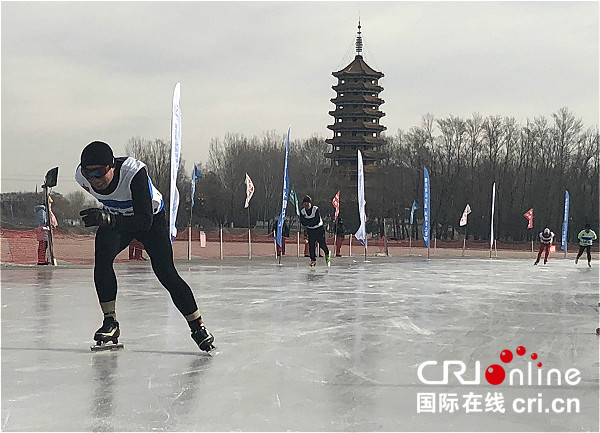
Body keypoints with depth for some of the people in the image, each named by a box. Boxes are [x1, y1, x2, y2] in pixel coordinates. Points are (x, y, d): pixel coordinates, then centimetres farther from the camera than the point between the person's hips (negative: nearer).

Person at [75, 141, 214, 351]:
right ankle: (110, 322, -11)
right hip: (115, 219, 4)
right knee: (102, 259, -23)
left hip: (151, 218, -4)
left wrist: (108, 219, -59)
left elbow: (144, 221, -47)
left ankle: (197, 326, 2)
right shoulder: (82, 177, -25)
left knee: (166, 273, -12)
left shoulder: (135, 172, -42)